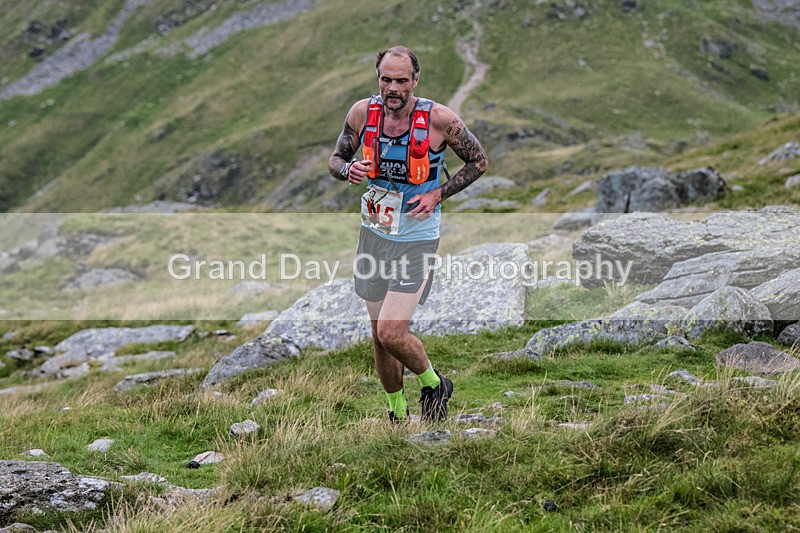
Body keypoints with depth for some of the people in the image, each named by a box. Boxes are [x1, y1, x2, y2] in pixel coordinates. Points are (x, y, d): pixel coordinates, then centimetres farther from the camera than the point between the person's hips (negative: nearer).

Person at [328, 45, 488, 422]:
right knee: (379, 335, 11)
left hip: (417, 239, -4)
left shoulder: (439, 119, -15)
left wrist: (438, 195, -13)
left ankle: (434, 384, 15)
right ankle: (397, 415, 32)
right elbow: (336, 160, 8)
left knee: (391, 333, -15)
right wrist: (348, 170, -16)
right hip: (374, 232, 4)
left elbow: (479, 162, -2)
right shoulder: (363, 112, -5)